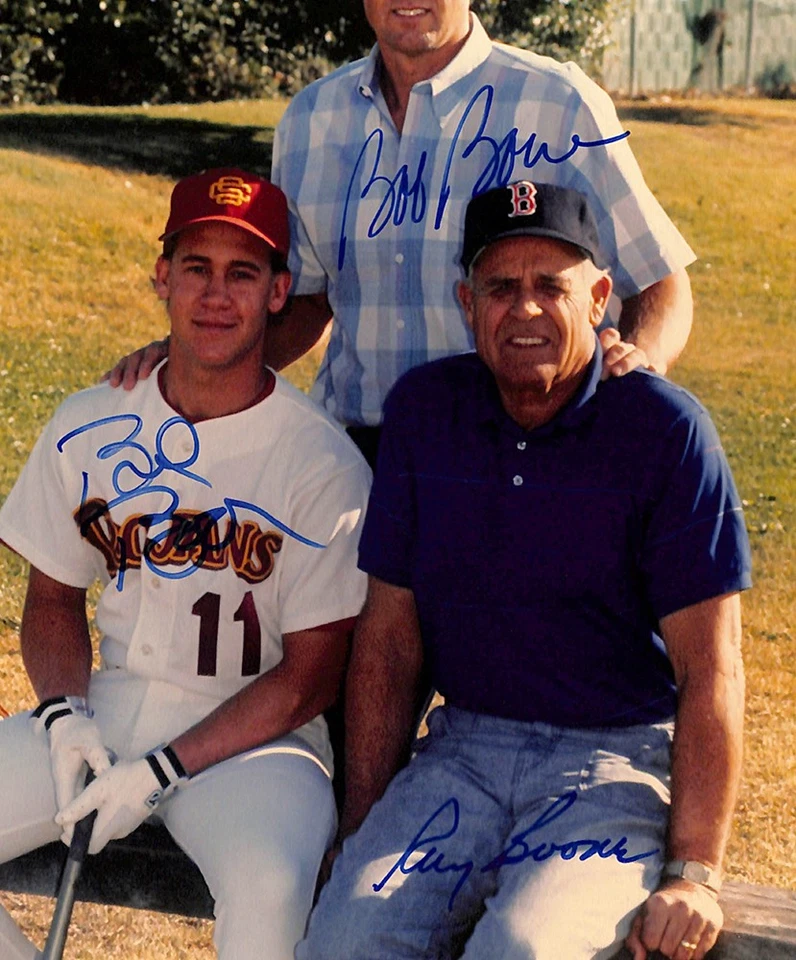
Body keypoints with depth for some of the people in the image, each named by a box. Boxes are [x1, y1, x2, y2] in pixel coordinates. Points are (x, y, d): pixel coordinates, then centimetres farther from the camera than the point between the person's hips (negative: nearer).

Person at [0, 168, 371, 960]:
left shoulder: (323, 465, -9)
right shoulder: (87, 429, 5)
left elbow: (308, 678, -9)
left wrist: (162, 771, -16)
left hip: (253, 737, -5)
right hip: (109, 709, 5)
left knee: (270, 890, -36)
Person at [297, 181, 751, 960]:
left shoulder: (664, 429, -7)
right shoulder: (423, 411, 5)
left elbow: (709, 670, -8)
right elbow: (389, 633, 9)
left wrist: (694, 873, -13)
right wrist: (361, 829, 3)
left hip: (620, 757, -3)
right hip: (465, 745, 3)